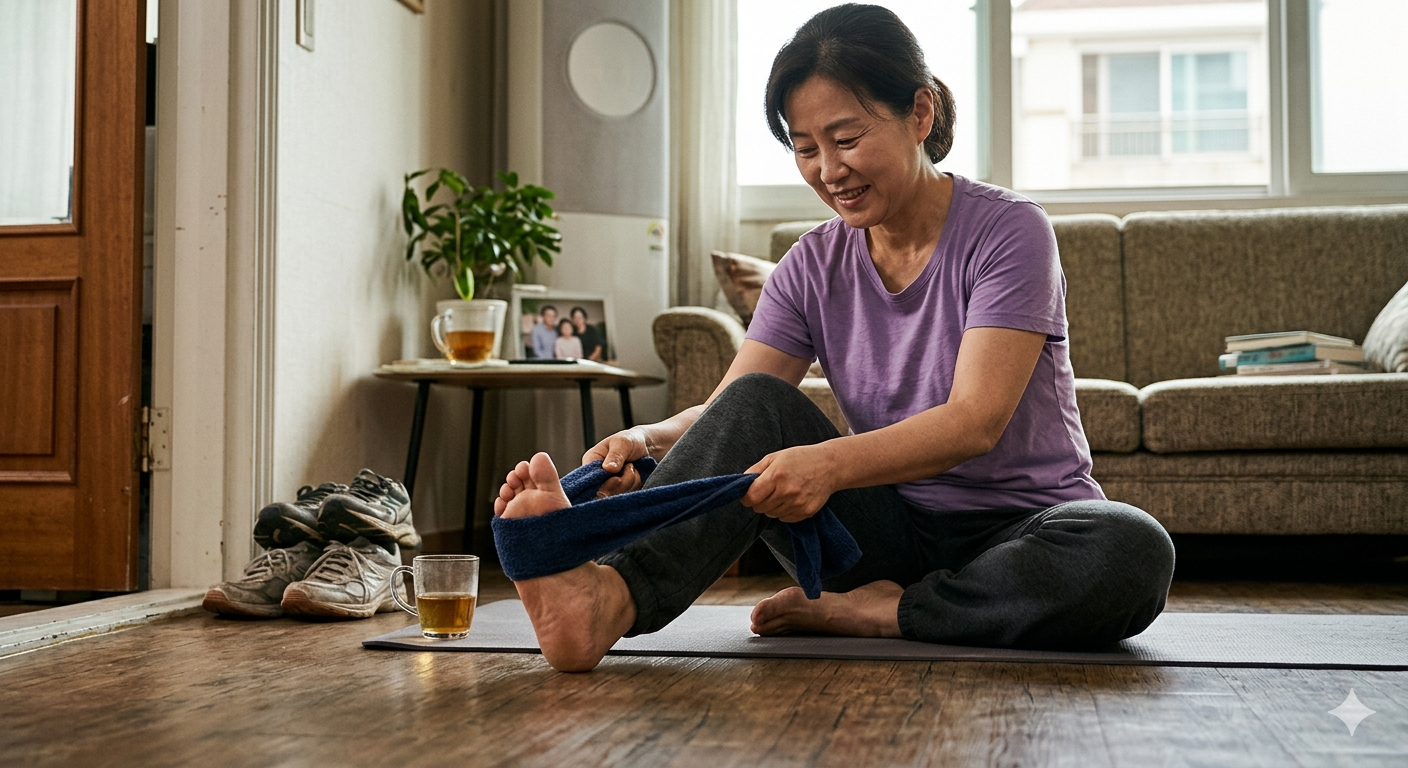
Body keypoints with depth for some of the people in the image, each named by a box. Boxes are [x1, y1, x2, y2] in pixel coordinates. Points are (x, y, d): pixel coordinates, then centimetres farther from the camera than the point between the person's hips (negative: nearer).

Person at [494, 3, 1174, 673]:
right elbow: (728, 408, -6)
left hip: (1020, 531, -2)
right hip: (891, 533, 3)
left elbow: (977, 421, -23)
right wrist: (648, 440, -29)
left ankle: (878, 614, -23)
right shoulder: (814, 266, 3)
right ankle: (610, 598, -43)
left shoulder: (1008, 231, -11)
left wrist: (830, 463, -40)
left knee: (1132, 552, -36)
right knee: (754, 404, -21)